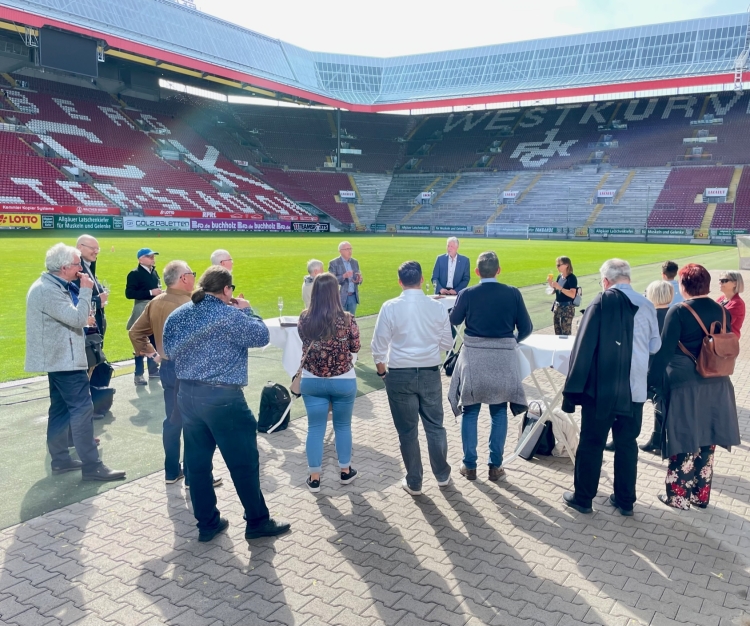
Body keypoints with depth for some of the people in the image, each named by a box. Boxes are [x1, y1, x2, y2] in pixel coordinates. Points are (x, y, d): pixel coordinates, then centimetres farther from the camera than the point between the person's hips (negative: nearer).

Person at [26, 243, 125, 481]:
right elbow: (77, 319, -25)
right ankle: (92, 466, -7)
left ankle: (60, 459, 22)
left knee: (60, 408, 14)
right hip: (65, 359, -11)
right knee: (82, 409, -9)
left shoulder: (50, 286, 14)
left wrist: (83, 319, 8)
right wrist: (86, 290, -18)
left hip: (59, 358, 11)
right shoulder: (48, 291, -21)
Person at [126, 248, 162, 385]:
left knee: (155, 342, 14)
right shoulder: (135, 274, -10)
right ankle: (138, 374, 3)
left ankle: (153, 370, 26)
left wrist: (159, 293, 1)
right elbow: (129, 293, -19)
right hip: (142, 311, -7)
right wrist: (150, 292, -20)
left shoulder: (154, 272, 12)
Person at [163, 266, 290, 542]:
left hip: (187, 394, 7)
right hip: (223, 397, -7)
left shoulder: (177, 315, 6)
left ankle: (207, 523, 23)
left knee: (197, 462, 13)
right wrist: (247, 310, 6)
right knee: (244, 462, 5)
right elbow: (261, 337, -6)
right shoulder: (230, 315, -14)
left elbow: (169, 351, 14)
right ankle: (257, 521, 16)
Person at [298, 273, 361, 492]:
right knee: (343, 426, 16)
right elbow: (355, 347, -3)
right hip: (344, 381, -1)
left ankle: (314, 478, 16)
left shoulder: (304, 319, -9)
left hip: (312, 381, 1)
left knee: (315, 428, 10)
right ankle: (345, 471, 30)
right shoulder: (346, 319, -16)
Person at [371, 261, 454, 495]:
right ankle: (442, 475, 30)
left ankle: (414, 482, 19)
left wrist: (381, 370, 10)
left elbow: (379, 346, -7)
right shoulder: (437, 307, -3)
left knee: (407, 430, 9)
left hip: (400, 374, -2)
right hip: (430, 373, 2)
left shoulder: (390, 307, -10)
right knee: (435, 425, 16)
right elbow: (447, 343, 5)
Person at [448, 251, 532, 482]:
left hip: (473, 358, 0)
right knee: (499, 413, 13)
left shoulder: (468, 294, -8)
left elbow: (453, 321, 8)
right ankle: (495, 466, 16)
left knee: (470, 412, 11)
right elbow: (526, 328, 1)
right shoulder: (512, 293, -5)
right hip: (503, 359, 1)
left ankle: (470, 465, 17)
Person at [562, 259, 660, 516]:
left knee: (591, 444, 7)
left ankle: (583, 498, 18)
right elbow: (654, 349, 10)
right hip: (634, 390, 4)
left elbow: (583, 348, -13)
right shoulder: (647, 306, 3)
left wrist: (572, 389, -9)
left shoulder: (602, 302, -11)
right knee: (627, 444, 15)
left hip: (601, 389, -4)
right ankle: (625, 500, 24)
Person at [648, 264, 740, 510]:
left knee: (684, 444, 5)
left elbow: (665, 351, -15)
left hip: (685, 387, -5)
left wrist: (651, 380, -9)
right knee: (706, 444, 14)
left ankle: (678, 496, 15)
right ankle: (701, 495, 25)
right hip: (716, 387, 5)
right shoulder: (722, 311, 4)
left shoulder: (679, 312, -13)